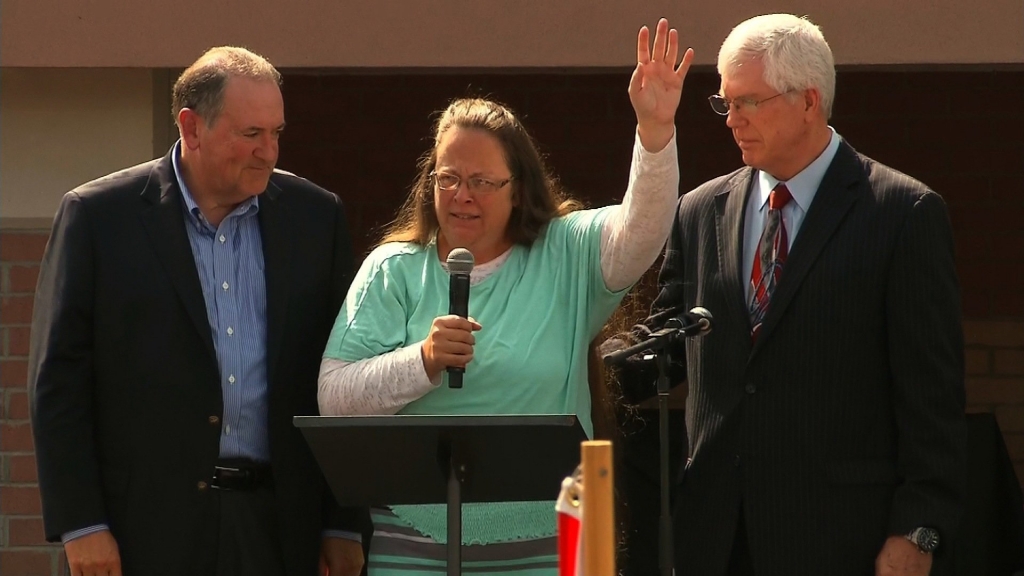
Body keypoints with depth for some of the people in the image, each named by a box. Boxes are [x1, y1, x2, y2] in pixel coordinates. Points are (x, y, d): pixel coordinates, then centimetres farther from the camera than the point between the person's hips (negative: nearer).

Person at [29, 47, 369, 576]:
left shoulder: (316, 216, 9)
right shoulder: (97, 215, 0)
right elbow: (58, 379, -1)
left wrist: (345, 525, 5)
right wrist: (81, 526, -8)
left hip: (280, 529, 2)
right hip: (147, 530, -2)